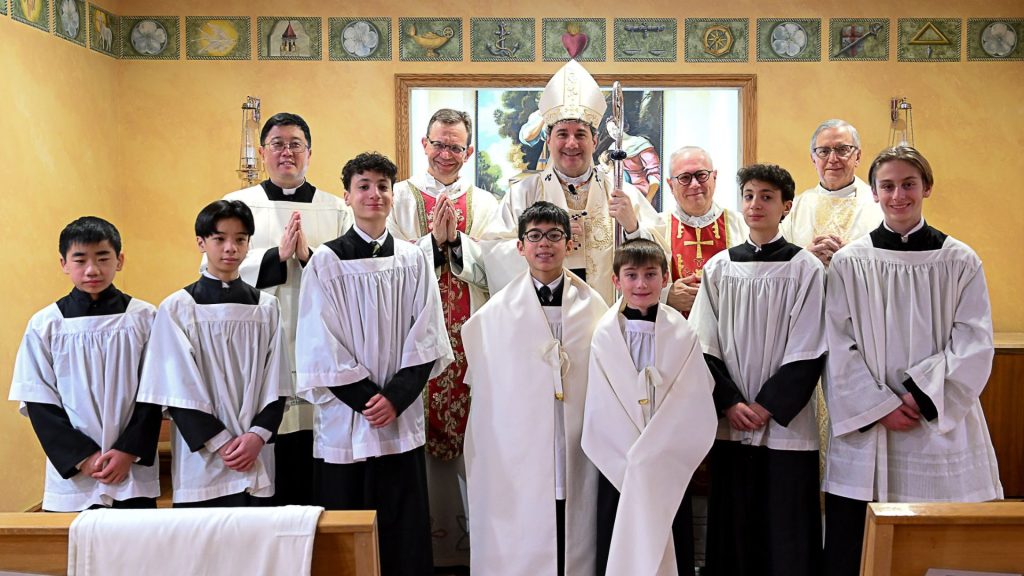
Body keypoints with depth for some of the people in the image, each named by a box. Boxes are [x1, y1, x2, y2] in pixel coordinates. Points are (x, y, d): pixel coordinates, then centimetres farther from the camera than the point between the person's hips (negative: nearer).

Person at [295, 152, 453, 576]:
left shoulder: (414, 260, 6)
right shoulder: (326, 261, 0)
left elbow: (425, 338, 2)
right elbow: (321, 345, -4)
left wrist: (395, 397, -9)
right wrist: (367, 398, -10)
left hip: (402, 420, 2)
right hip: (344, 418, -2)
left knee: (405, 531, 6)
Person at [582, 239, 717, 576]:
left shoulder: (683, 335, -2)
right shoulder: (604, 335, -2)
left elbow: (694, 412, -6)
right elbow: (599, 414, -4)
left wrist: (652, 459, -12)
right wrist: (632, 464, -10)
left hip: (671, 471, 0)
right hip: (616, 469, 0)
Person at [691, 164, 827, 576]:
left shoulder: (805, 268, -2)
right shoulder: (719, 267, 6)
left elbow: (808, 351, -5)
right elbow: (706, 344, 4)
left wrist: (767, 406, -10)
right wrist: (730, 403, -6)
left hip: (786, 422, -2)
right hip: (730, 422, 3)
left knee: (787, 527, 3)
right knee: (733, 524, 8)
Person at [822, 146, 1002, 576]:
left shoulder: (960, 262, 3)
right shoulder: (849, 263, 1)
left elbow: (975, 345, -2)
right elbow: (839, 348, -2)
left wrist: (922, 395, -12)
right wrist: (880, 406, -9)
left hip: (940, 424, 1)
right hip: (865, 425, 0)